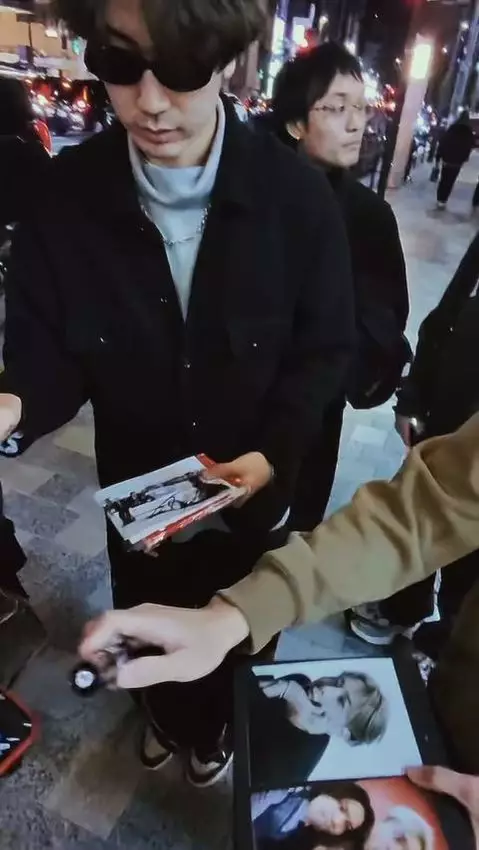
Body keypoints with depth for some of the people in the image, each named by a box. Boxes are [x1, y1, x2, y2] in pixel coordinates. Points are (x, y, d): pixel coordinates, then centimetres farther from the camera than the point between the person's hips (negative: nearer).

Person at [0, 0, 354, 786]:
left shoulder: (297, 197, -18)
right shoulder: (68, 194, -15)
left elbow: (325, 348, -9)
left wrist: (274, 450, -22)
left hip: (254, 487, 0)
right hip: (137, 490, 2)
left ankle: (217, 726, 63)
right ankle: (168, 717, 66)